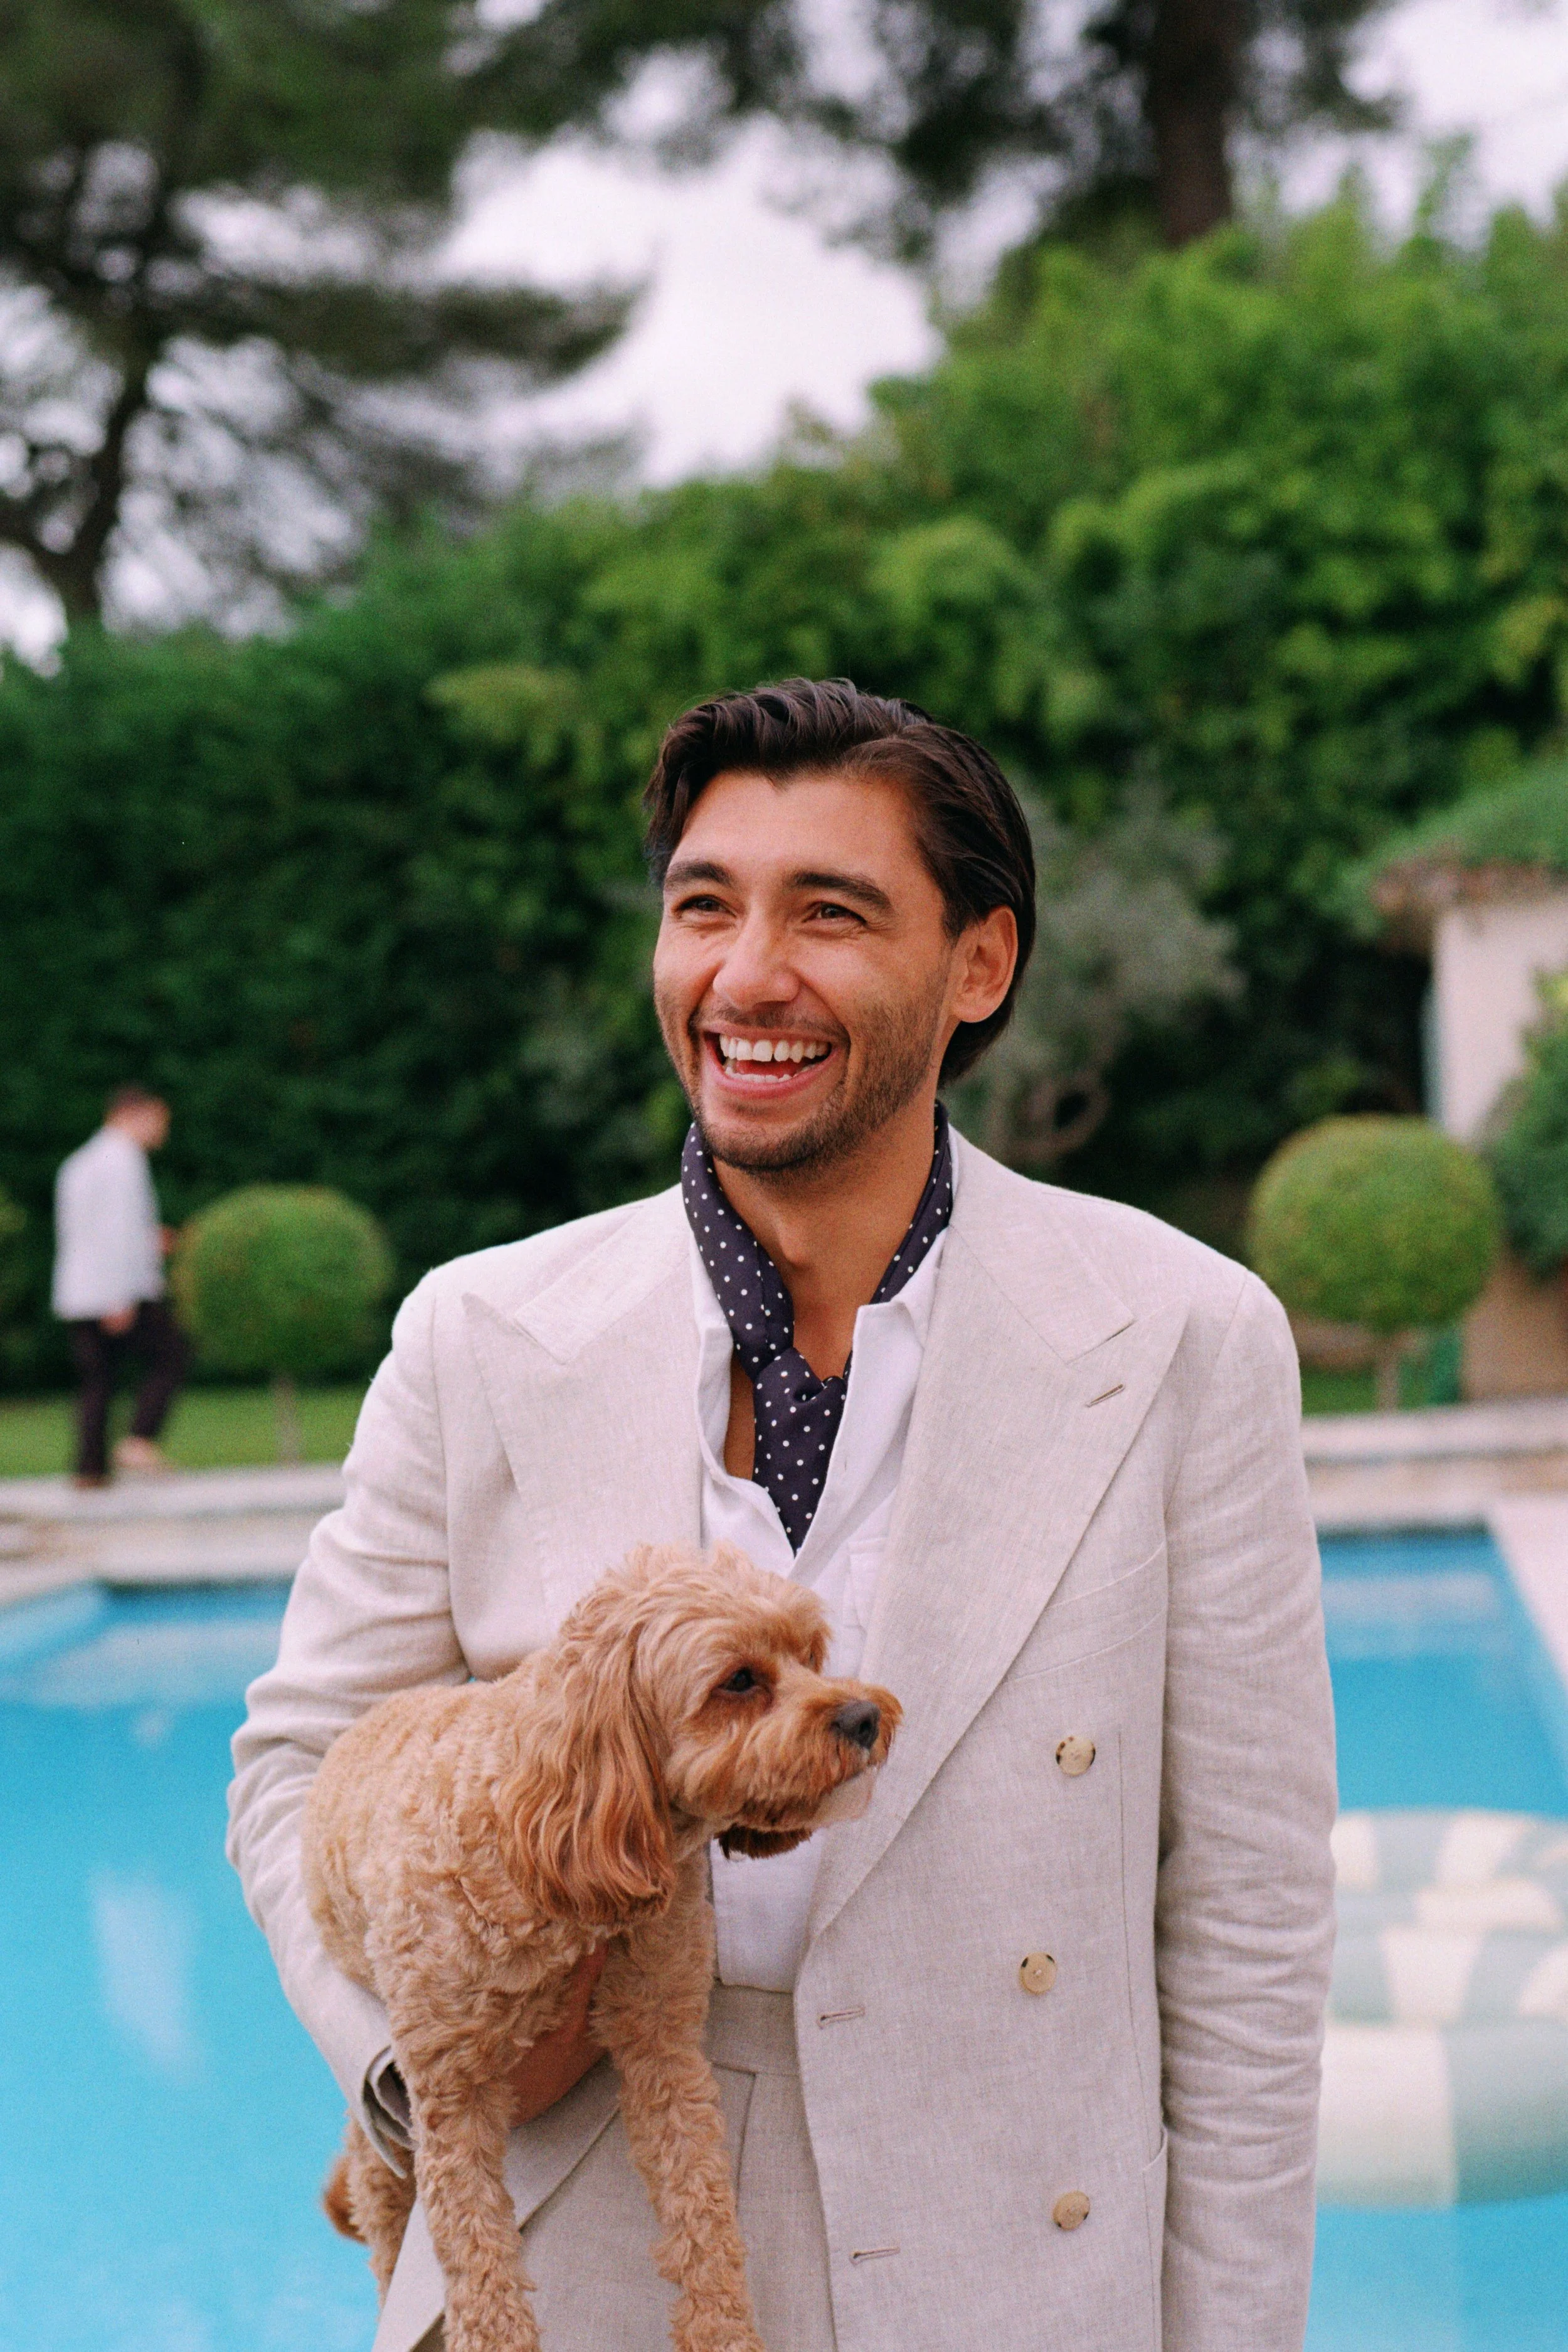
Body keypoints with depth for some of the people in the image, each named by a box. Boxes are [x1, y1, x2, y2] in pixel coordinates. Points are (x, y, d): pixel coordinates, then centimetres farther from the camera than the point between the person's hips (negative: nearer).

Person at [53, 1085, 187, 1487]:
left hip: (74, 1297, 8)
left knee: (95, 1380, 7)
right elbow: (119, 1227, -16)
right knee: (169, 1355, 3)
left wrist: (147, 1243, 24)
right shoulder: (123, 1159, -7)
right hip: (124, 1293, -8)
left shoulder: (77, 1164, 22)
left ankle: (90, 1468, 0)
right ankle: (140, 1441, -9)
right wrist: (121, 1298, -20)